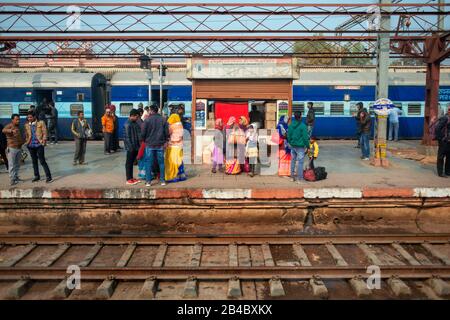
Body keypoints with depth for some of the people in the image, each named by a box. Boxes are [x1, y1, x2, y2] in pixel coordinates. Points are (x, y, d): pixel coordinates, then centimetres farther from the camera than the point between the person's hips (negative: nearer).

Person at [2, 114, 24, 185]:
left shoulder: (18, 127, 15)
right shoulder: (9, 126, -9)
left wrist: (22, 141, 11)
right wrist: (11, 130, -48)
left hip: (19, 148, 8)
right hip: (12, 148, -8)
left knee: (17, 164, 15)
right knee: (12, 165, -4)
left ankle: (16, 177, 26)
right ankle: (12, 180, -2)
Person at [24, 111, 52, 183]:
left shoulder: (41, 123, -4)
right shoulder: (27, 125, 7)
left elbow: (44, 133, -4)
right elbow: (26, 135, 16)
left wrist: (44, 142, -10)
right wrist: (27, 142, 6)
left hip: (39, 145, -5)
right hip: (31, 145, 5)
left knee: (42, 161, -6)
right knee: (34, 161, 13)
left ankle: (49, 177, -1)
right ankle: (37, 176, 24)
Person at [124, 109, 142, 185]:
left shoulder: (135, 123, 10)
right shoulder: (127, 124, -15)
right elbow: (127, 137, -17)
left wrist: (138, 145, 10)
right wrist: (130, 147, -19)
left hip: (136, 147, 8)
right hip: (130, 147, -8)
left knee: (132, 162, 14)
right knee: (129, 163, 1)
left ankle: (131, 178, 23)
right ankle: (129, 179, 8)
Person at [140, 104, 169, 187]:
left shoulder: (147, 120, -8)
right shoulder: (163, 120, 1)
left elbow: (143, 133, -6)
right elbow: (167, 132, 2)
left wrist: (143, 140, 12)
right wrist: (165, 141, 14)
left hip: (150, 144, -2)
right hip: (160, 145, 2)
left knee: (149, 163, 4)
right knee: (161, 163, 10)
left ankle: (148, 181, 5)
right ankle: (162, 180, 12)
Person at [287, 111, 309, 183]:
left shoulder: (290, 125, 2)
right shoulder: (303, 126, -16)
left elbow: (288, 136, 9)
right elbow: (305, 137, -13)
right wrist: (307, 146, -3)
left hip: (293, 146, 6)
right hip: (300, 147, -6)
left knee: (293, 161, 16)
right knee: (300, 162, 2)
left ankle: (292, 177, 23)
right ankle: (299, 178, 5)